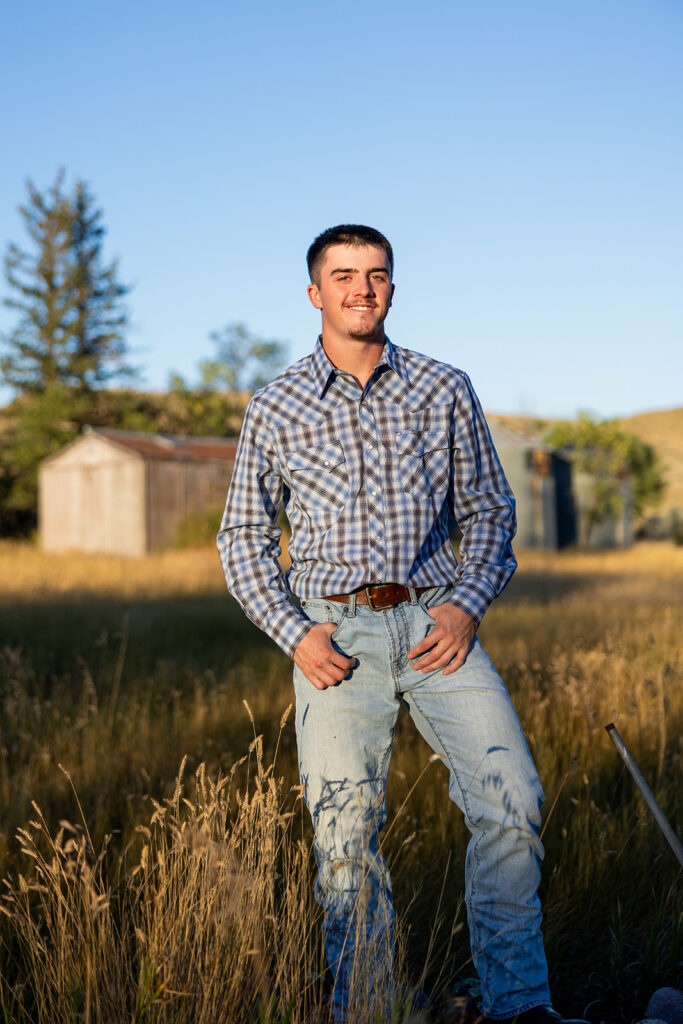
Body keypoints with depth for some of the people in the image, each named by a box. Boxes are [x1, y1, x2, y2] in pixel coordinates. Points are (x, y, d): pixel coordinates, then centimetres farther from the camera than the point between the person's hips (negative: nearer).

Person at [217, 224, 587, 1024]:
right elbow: (242, 538, 10)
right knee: (345, 830, -4)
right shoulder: (274, 408, 7)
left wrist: (466, 606, -4)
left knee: (511, 802, -12)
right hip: (335, 633, 0)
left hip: (434, 622, 1)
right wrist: (293, 633, -4)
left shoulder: (444, 390, 9)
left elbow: (489, 510, 13)